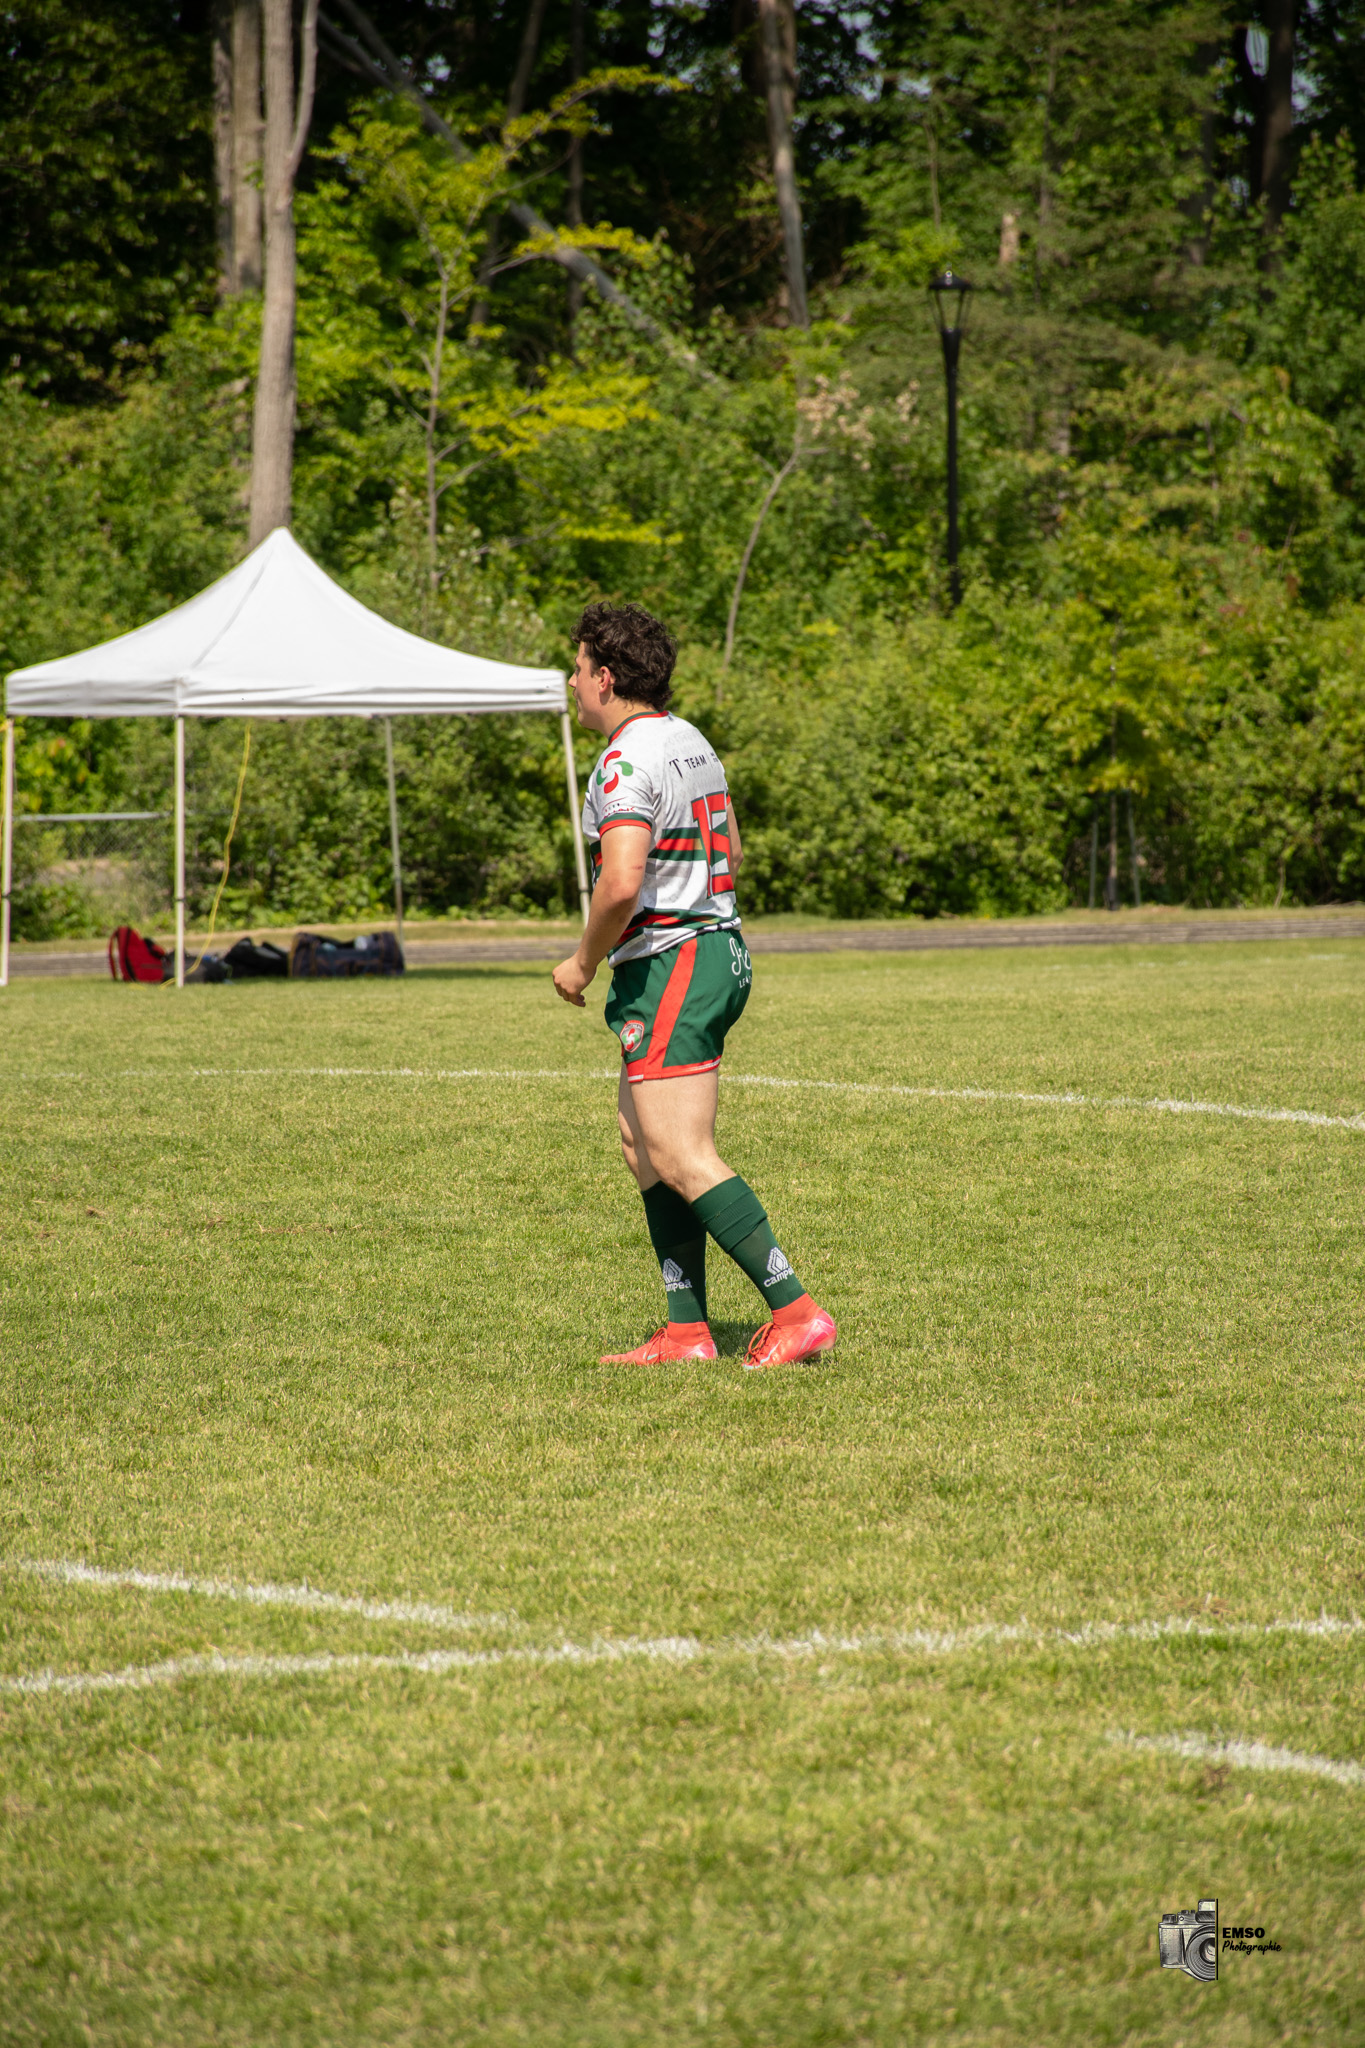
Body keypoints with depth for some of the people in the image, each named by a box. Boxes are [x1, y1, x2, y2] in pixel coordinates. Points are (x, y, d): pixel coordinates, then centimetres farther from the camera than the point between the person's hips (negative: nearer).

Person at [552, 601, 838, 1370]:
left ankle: (797, 1312, -12)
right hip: (716, 949, 10)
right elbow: (730, 854, 23)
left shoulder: (627, 761, -17)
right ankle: (687, 1330, 12)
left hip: (668, 970, -10)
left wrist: (583, 962, -12)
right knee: (643, 1147, 13)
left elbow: (622, 883, -27)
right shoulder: (692, 743, 13)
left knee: (685, 1162, -9)